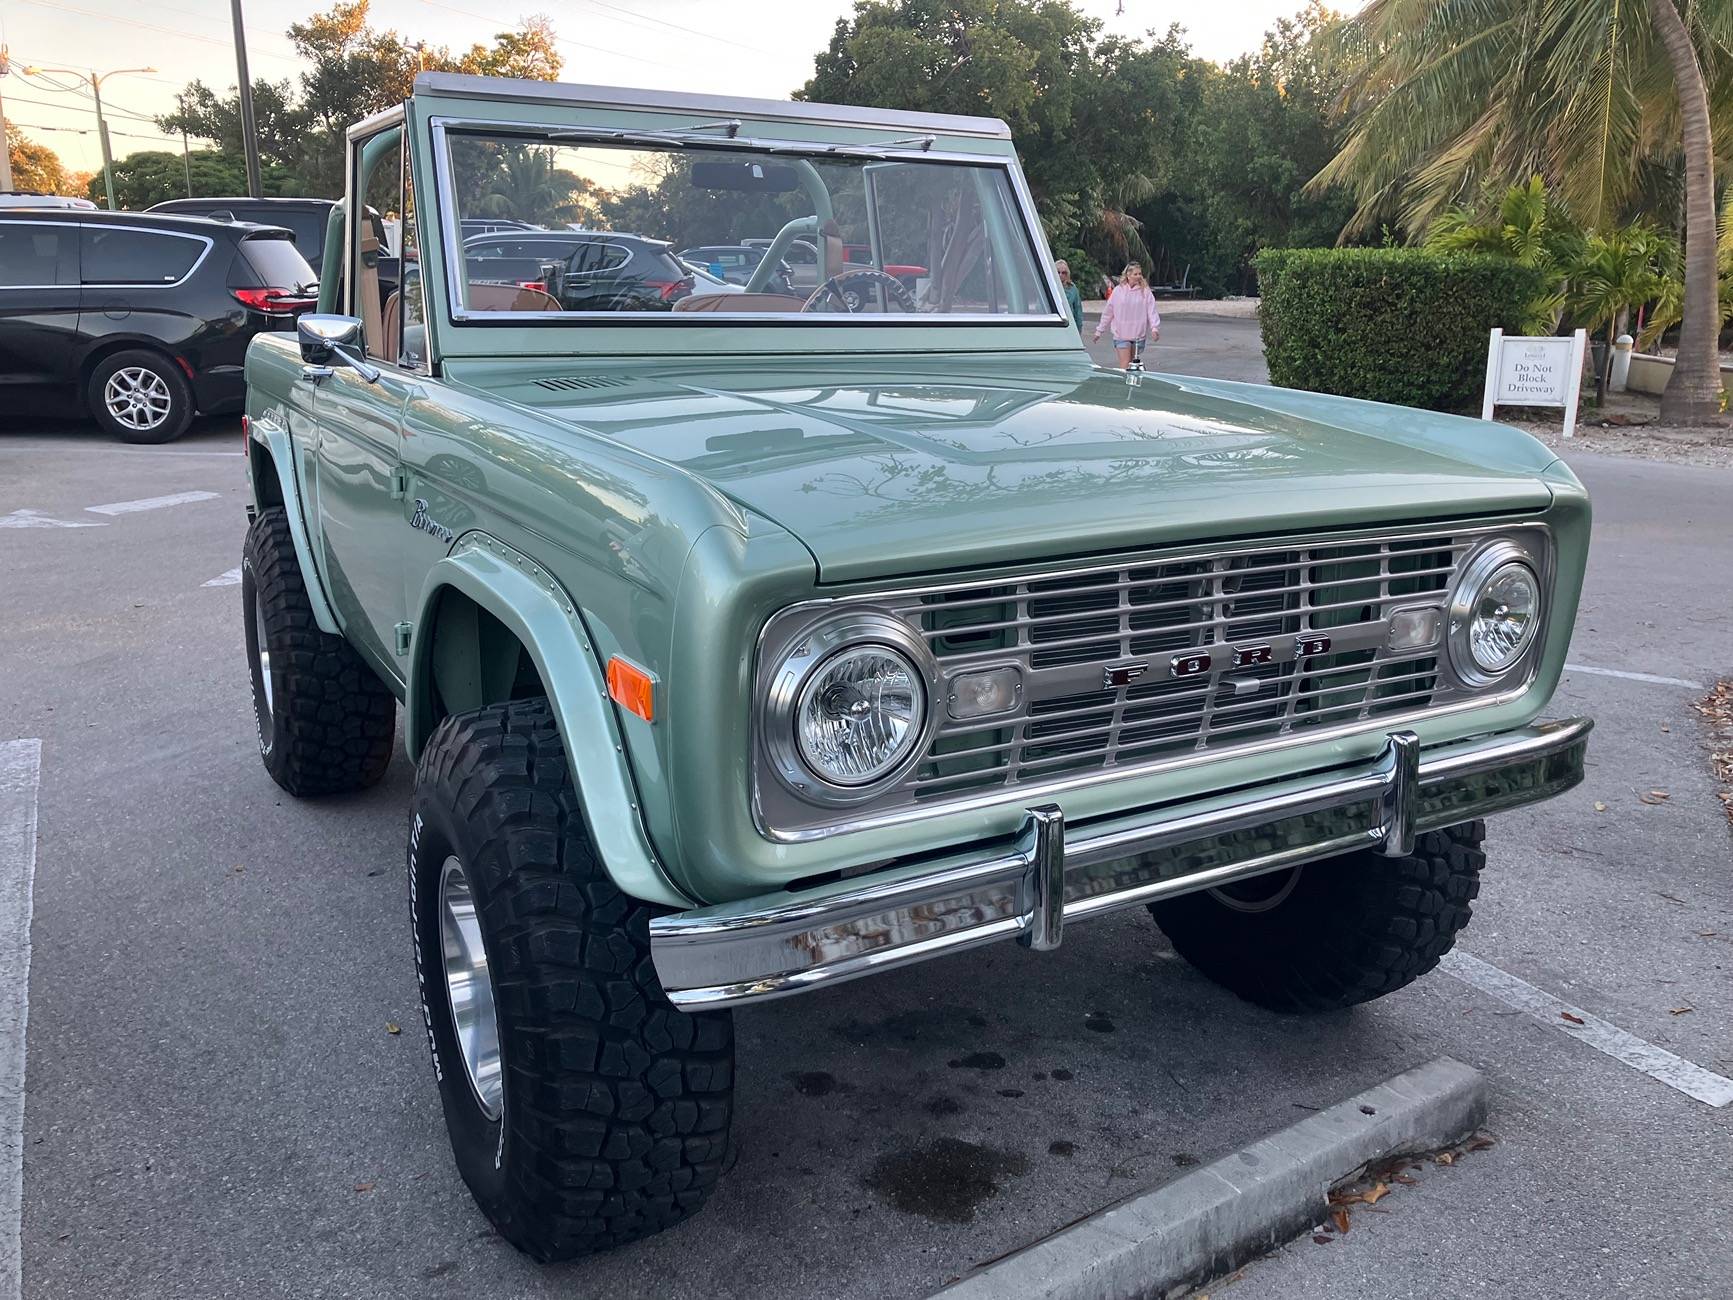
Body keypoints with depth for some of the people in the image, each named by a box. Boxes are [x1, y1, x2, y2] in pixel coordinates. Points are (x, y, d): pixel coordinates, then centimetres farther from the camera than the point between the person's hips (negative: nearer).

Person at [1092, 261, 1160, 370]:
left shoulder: (1145, 291, -2)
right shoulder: (1118, 291, -1)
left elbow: (1152, 311, -8)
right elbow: (1107, 312, 6)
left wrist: (1155, 327, -23)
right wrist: (1099, 330, 11)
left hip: (1139, 335, 1)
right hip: (1121, 335, -1)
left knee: (1134, 363, 12)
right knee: (1125, 364, -9)